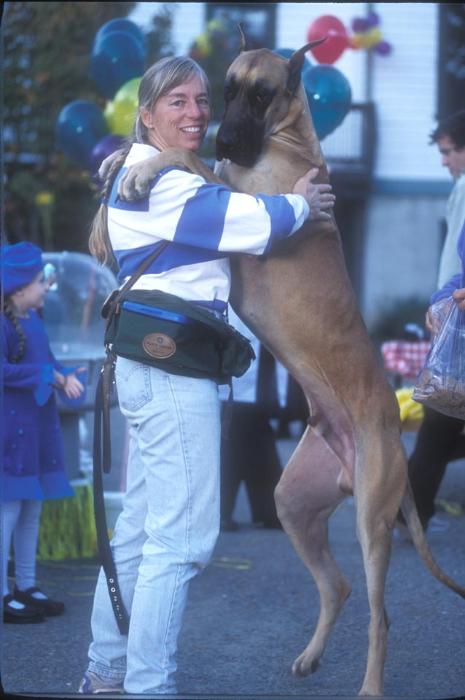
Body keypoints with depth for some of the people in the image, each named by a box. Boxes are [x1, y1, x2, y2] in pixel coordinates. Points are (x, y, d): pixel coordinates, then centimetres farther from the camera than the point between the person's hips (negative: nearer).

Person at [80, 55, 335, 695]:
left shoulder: (176, 181, 21)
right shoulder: (156, 180, -12)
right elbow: (249, 224, -17)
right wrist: (301, 206, 0)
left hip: (157, 369, 11)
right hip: (170, 370, -11)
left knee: (141, 528, 15)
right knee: (182, 538, -12)